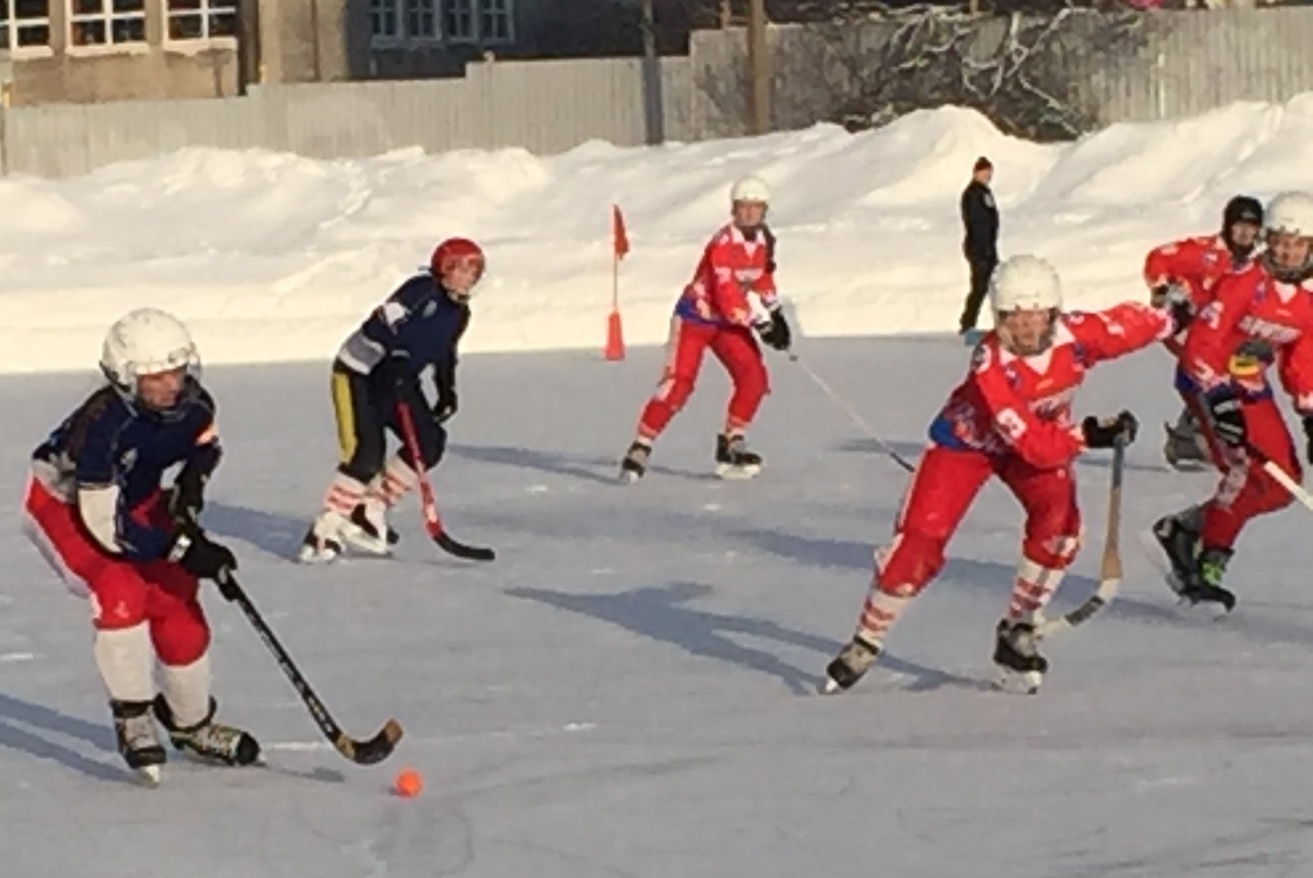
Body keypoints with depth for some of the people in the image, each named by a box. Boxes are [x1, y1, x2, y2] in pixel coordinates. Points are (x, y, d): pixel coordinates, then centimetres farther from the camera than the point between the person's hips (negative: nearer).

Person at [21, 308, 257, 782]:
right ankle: (131, 717, -11)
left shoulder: (193, 404, -20)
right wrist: (182, 550, -36)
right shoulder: (102, 426, -40)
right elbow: (105, 525, -36)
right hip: (64, 506, -6)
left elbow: (205, 444, 7)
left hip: (135, 500, 6)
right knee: (120, 591, -27)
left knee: (177, 606, 2)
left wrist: (192, 482, -15)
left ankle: (191, 723, 23)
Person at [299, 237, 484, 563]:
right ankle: (325, 530, -14)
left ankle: (369, 512, 6)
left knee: (430, 442, -3)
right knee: (366, 453, -21)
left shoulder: (459, 313, 9)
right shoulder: (423, 290, -19)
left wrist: (446, 392, 10)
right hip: (357, 374, -9)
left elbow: (444, 354, 22)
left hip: (397, 379, 9)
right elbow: (380, 325, -27)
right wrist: (395, 362, -35)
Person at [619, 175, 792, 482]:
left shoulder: (763, 240, -2)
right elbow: (728, 298, -31)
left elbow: (762, 277, 17)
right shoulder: (723, 245, -28)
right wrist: (761, 324, -28)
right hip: (695, 318, -7)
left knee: (754, 377, -8)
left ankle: (730, 445, 4)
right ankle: (640, 448, -9)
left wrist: (774, 312, 8)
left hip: (729, 321, 7)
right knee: (678, 383, -17)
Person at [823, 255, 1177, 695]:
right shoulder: (989, 362, -37)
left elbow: (1140, 322, -12)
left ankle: (1017, 632, -5)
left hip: (1044, 434, 3)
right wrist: (1088, 434, -42)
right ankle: (865, 643, 8)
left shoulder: (1078, 335, -28)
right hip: (967, 439, -3)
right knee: (919, 540, -11)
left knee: (1059, 517, -23)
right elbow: (1033, 445, -38)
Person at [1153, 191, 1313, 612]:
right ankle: (1211, 559, -16)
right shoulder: (1246, 282, -20)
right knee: (1251, 464, -25)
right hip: (1210, 379, -8)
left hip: (1252, 387, 8)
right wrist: (1220, 398, -34)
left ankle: (1183, 528, 15)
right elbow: (1200, 343, -24)